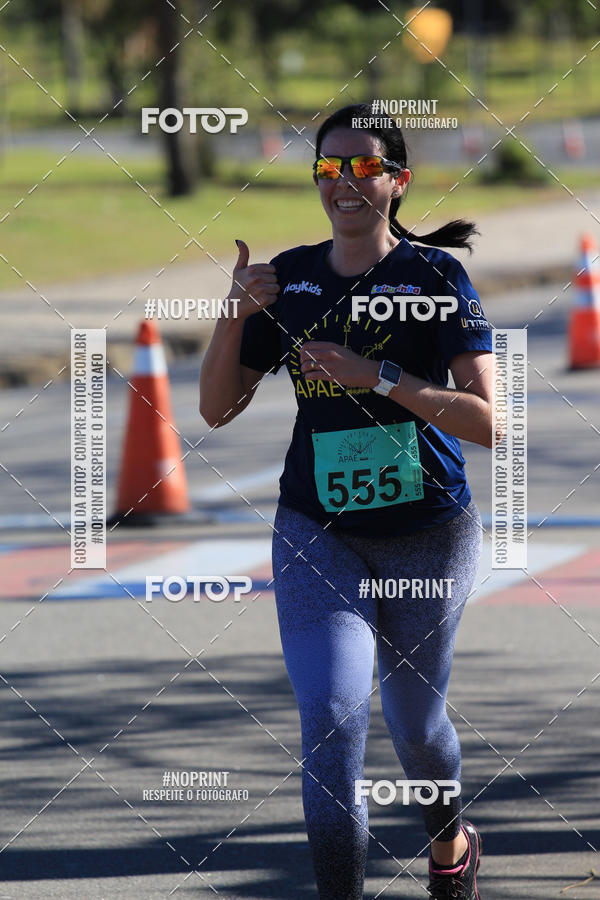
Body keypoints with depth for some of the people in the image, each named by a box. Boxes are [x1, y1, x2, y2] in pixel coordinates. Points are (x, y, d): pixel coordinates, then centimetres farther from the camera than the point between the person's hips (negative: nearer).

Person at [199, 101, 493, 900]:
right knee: (331, 714, -17)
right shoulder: (289, 278, 2)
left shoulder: (436, 277, -9)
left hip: (427, 532, -1)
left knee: (414, 719, 14)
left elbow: (486, 422, -15)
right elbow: (218, 408, 4)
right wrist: (236, 315, -12)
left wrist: (378, 377, -25)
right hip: (318, 533, 1)